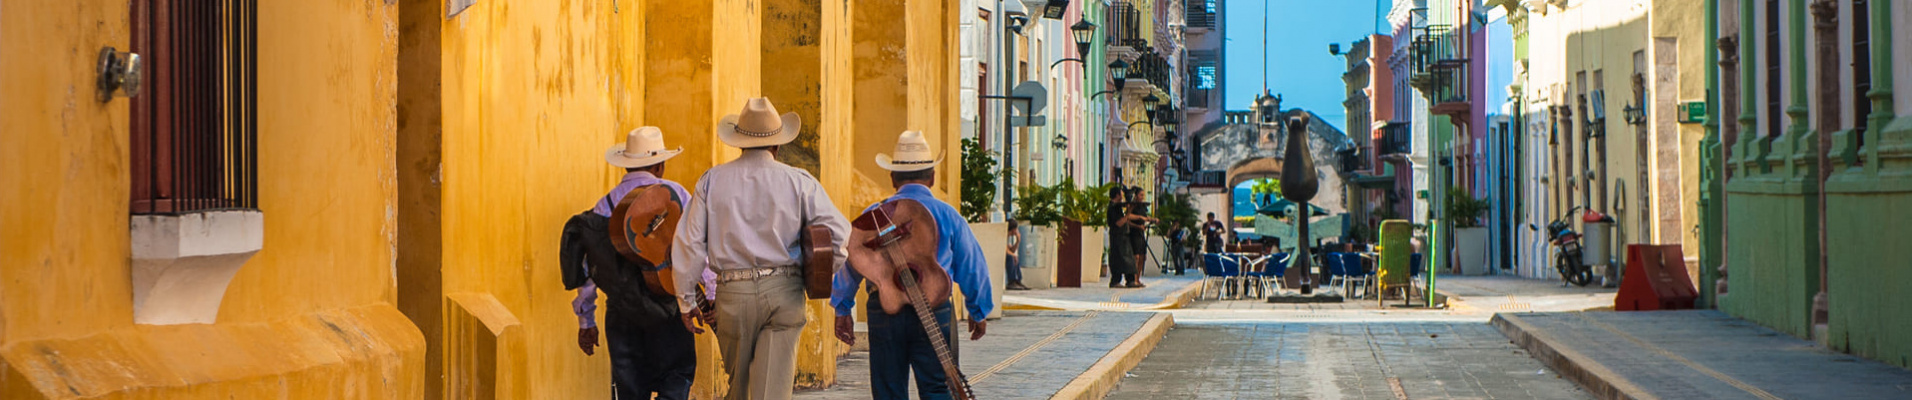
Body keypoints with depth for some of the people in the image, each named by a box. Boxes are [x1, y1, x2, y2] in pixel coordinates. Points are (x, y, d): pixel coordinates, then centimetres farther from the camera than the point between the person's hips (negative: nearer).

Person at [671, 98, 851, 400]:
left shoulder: (712, 180, 5)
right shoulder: (799, 182, 2)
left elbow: (689, 242, 2)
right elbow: (838, 231, -3)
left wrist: (686, 302, 9)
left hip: (733, 294, 1)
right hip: (783, 292, -1)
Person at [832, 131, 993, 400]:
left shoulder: (874, 215, 4)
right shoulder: (949, 216, 4)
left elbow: (850, 262, 7)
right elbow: (972, 267, 9)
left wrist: (843, 309, 17)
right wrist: (978, 312, 23)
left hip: (884, 312, 1)